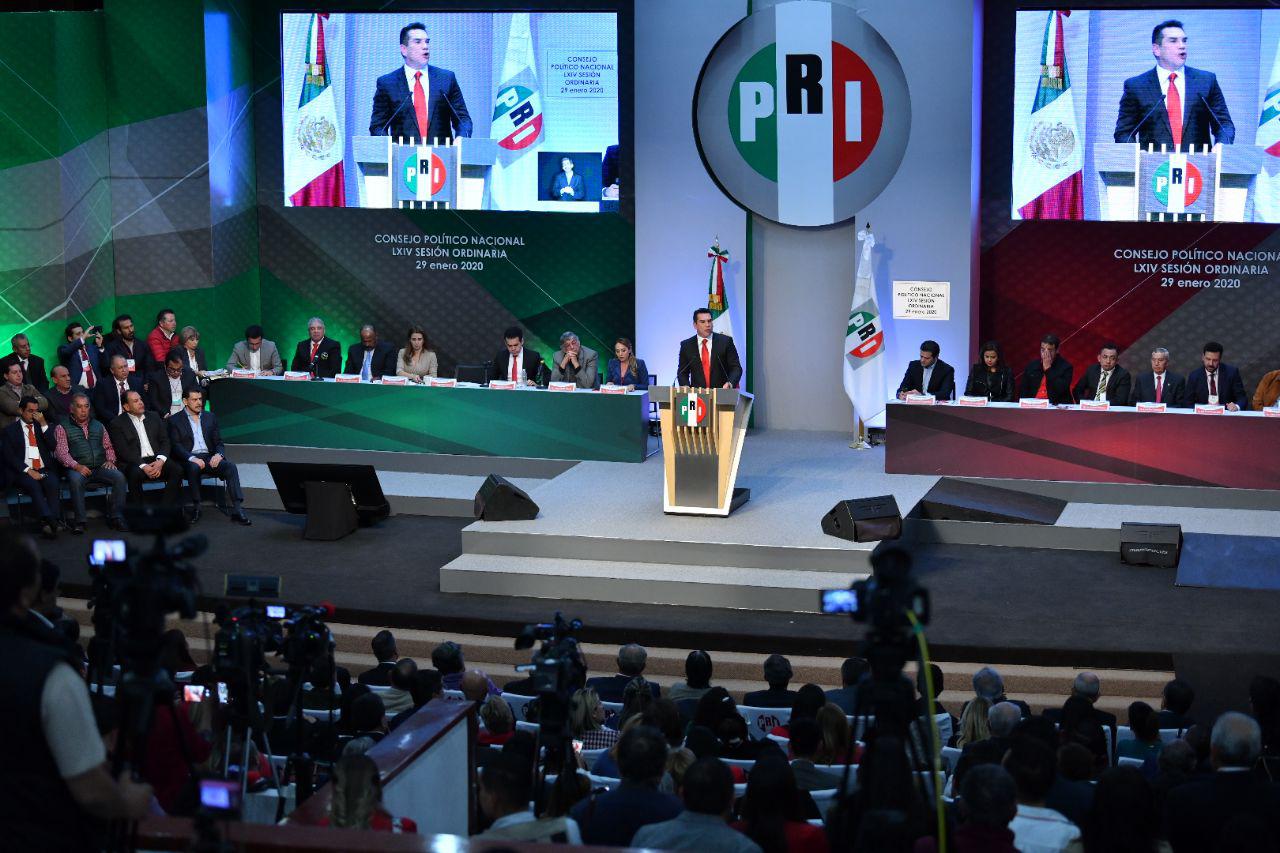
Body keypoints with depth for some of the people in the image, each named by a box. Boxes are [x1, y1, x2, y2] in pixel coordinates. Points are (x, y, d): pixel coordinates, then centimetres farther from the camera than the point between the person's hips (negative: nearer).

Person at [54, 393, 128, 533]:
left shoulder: (98, 425, 24)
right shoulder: (62, 428, 10)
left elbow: (108, 447, 25)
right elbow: (61, 452, -2)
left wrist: (110, 460, 2)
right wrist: (76, 466, -19)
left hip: (100, 468, 3)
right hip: (78, 469, -3)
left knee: (119, 477, -25)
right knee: (75, 480, -38)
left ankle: (115, 517, -22)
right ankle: (79, 521, -34)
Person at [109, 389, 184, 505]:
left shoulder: (153, 417, 18)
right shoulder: (117, 424, 3)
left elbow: (165, 441, 12)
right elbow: (123, 451, -7)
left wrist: (160, 461, -8)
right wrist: (143, 466, -20)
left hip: (156, 460, 4)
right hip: (134, 463, -4)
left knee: (177, 469, -23)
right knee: (135, 473, -36)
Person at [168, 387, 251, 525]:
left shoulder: (210, 417, 18)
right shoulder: (175, 421, 6)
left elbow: (219, 442, 15)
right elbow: (176, 446, -5)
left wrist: (218, 454, -9)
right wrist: (192, 459, -22)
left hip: (209, 458, 3)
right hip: (189, 460, -3)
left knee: (230, 466, -25)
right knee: (194, 467, -38)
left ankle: (237, 509, -33)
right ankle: (196, 507, -25)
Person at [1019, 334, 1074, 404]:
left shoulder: (1065, 366, 0)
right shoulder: (1031, 366, 11)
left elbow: (1061, 390, -13)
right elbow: (1023, 392, 14)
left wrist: (1048, 369, -11)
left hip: (1057, 407, -3)